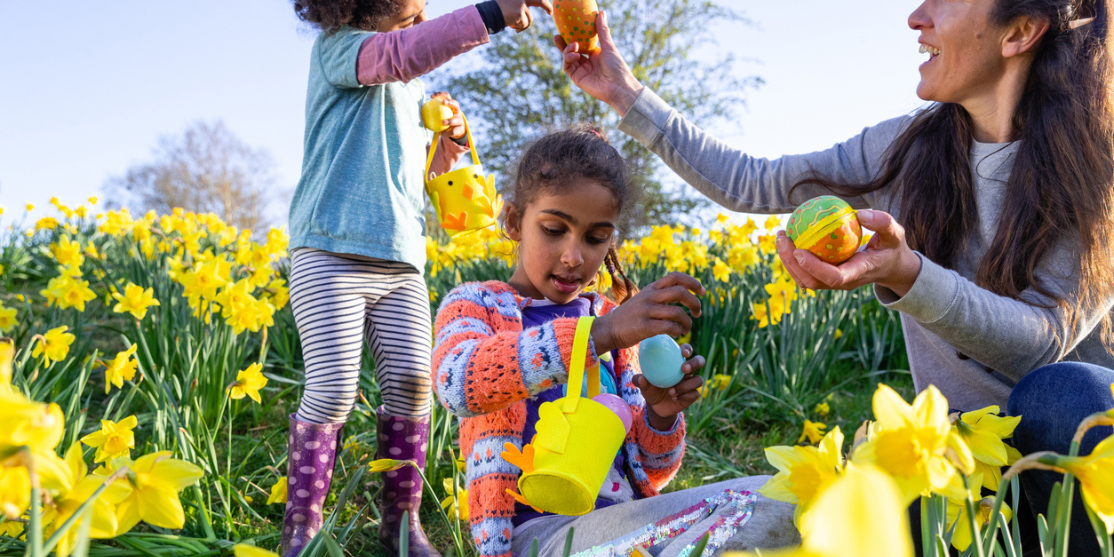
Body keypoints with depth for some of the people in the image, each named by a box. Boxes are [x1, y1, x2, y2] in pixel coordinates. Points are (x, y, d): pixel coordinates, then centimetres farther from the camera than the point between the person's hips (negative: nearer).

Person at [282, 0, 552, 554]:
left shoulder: (413, 91, 21)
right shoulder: (336, 46, -1)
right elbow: (402, 54, -24)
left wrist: (451, 140, 11)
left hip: (401, 262, 7)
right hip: (330, 252, -6)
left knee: (412, 383, -3)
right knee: (333, 390, -12)